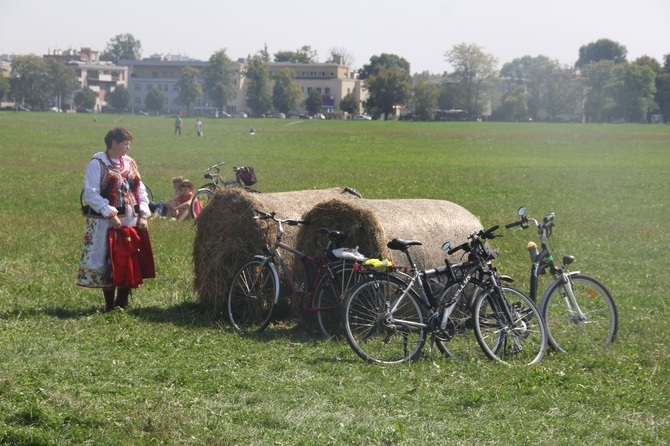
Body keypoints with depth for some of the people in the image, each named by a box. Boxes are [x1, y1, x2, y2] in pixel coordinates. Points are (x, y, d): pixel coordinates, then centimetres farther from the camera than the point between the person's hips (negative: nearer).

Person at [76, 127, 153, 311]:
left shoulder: (130, 163, 13)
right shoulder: (97, 164, -6)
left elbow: (140, 190, 16)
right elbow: (91, 194, -13)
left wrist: (143, 214, 2)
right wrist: (110, 214, -19)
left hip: (131, 221, 6)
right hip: (107, 223, -6)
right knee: (108, 263, -2)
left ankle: (123, 303, 19)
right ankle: (110, 306, 7)